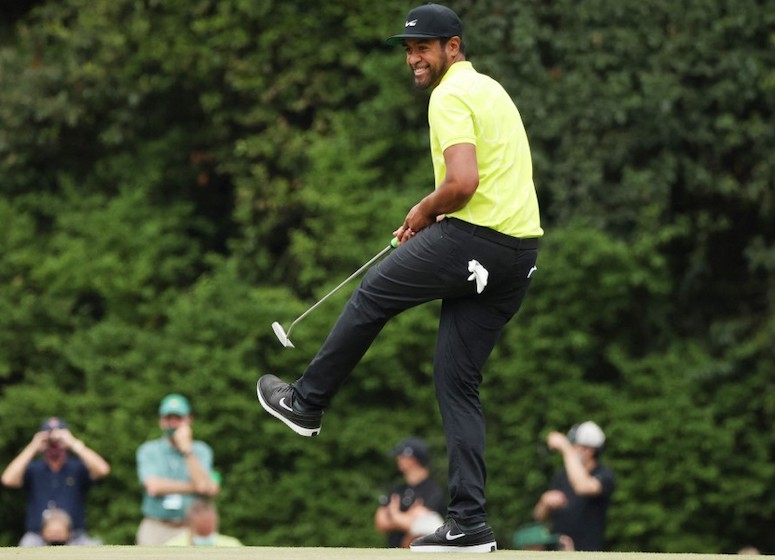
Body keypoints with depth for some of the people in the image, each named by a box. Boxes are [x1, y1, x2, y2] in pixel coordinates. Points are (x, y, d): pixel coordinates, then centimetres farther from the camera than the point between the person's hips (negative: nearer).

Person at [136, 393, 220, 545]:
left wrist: (187, 449, -6)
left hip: (189, 531, 0)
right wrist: (195, 487, -5)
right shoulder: (148, 451, 8)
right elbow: (154, 486, -8)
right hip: (155, 529, 0)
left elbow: (204, 485, -7)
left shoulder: (201, 451, 10)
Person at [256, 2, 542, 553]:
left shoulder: (451, 96, -10)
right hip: (518, 250, 9)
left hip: (473, 239, -9)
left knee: (373, 294, 12)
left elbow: (462, 182, -23)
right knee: (458, 383, 8)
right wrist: (430, 220, 16)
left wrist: (423, 212, -3)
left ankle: (307, 403, 29)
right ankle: (470, 524, 3)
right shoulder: (490, 89, 21)